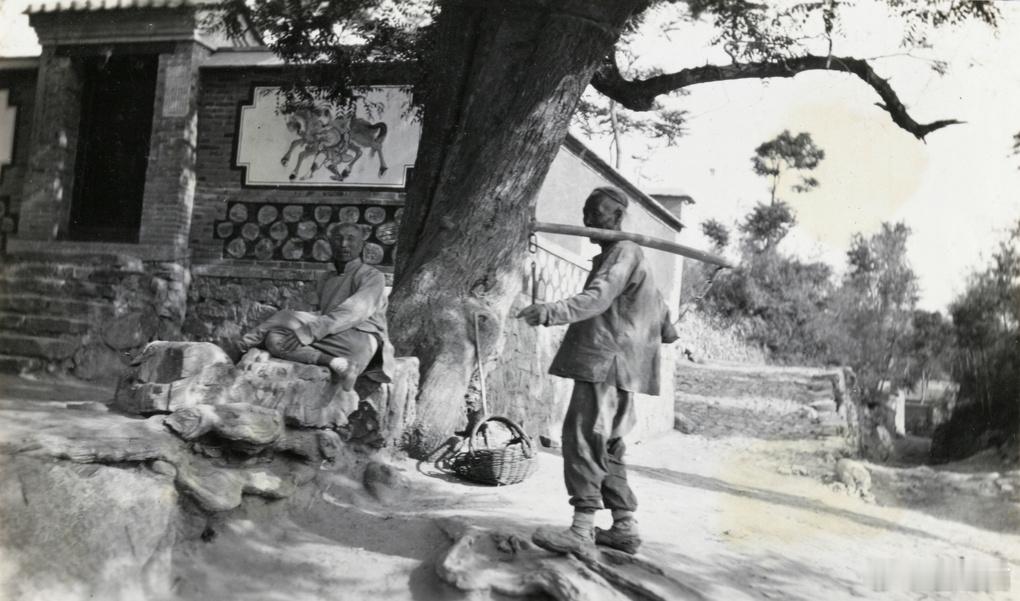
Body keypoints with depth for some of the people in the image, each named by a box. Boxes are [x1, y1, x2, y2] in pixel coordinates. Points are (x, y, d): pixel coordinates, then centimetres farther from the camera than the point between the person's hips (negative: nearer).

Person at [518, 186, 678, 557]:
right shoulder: (623, 255, 26)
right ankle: (624, 526, 16)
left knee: (583, 436, -17)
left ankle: (583, 529, -20)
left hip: (607, 362, -11)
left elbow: (598, 297, -26)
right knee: (607, 445, 12)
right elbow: (656, 302, 39)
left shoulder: (623, 252, -6)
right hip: (611, 366, 11)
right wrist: (666, 329, 56)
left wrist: (553, 311, -41)